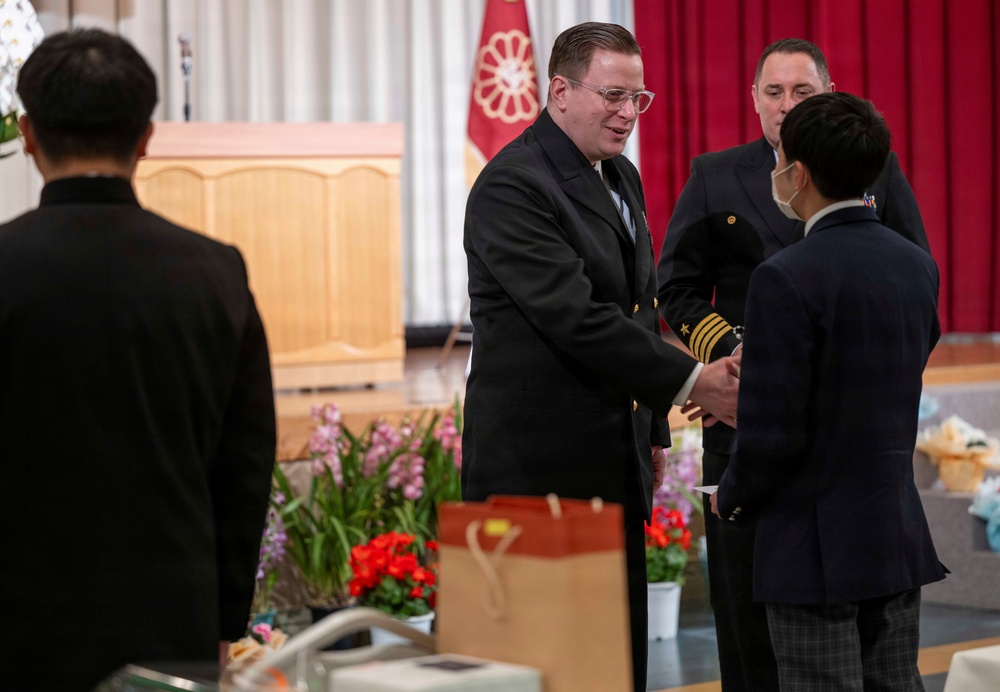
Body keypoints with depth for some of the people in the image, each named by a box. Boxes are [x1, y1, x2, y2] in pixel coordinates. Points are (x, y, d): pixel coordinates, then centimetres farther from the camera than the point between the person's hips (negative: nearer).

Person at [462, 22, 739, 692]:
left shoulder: (621, 177, 15)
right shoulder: (512, 186, -15)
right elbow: (576, 317, -23)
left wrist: (653, 426, 20)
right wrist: (689, 381, -22)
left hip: (615, 461, 9)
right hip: (539, 464, -9)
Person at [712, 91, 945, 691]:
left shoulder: (788, 278, -18)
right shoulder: (918, 266, 5)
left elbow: (773, 433, -19)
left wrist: (731, 498, 1)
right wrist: (745, 397, 19)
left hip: (817, 548, -7)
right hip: (900, 535, 7)